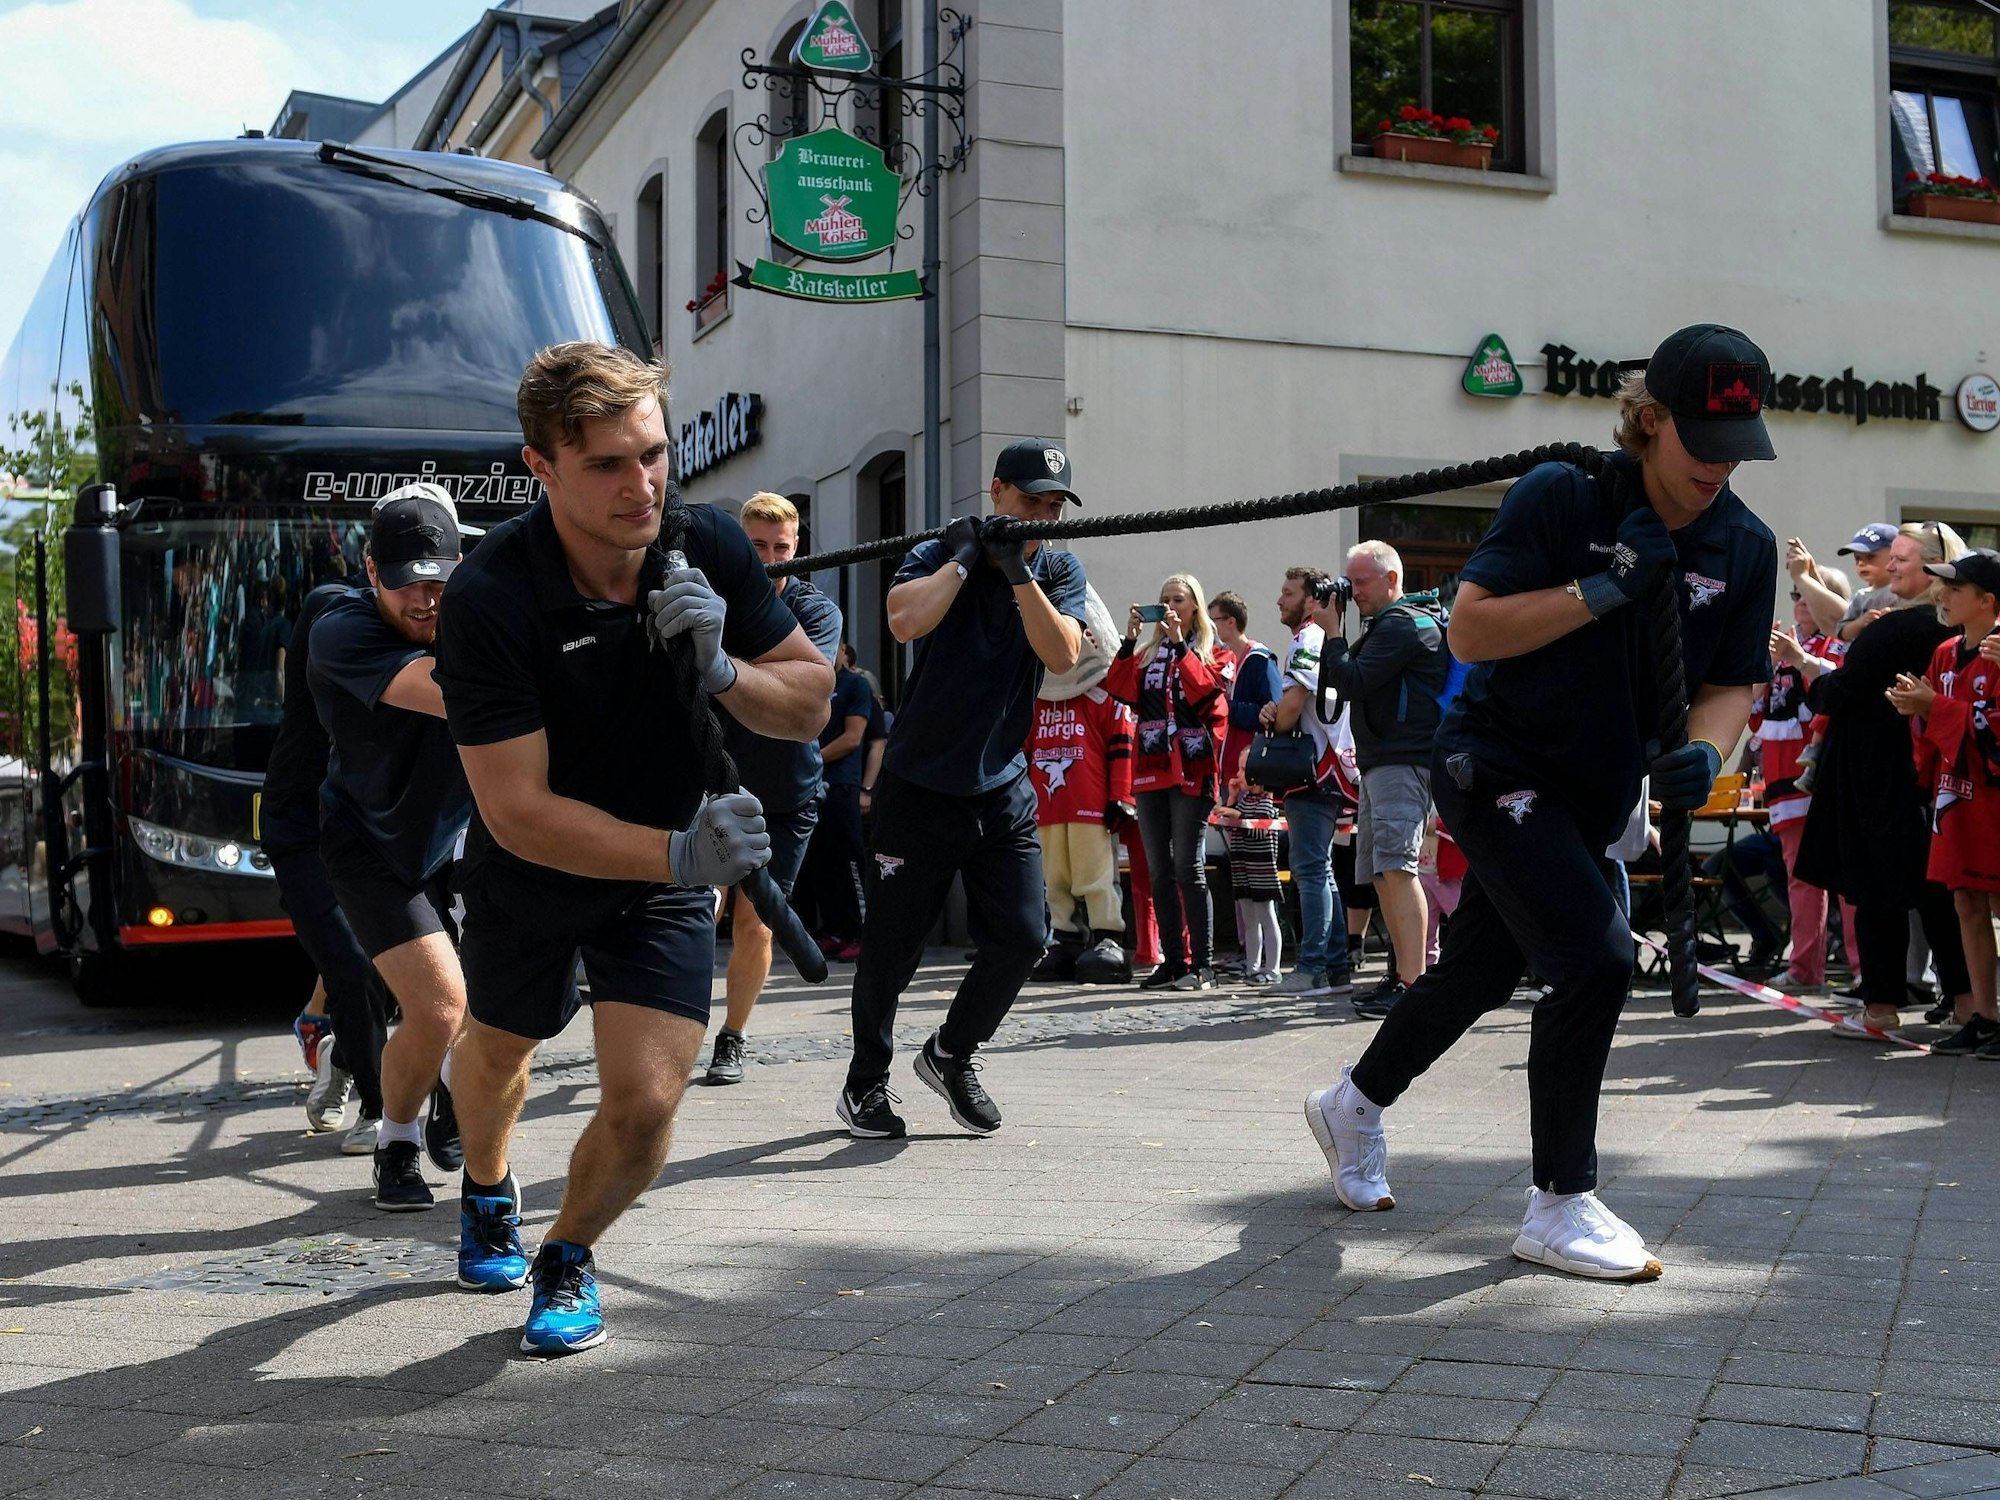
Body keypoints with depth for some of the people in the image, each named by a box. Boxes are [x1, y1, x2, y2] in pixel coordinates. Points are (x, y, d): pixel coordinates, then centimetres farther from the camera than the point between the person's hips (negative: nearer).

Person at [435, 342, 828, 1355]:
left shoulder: (709, 548, -19)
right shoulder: (488, 599, -31)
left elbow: (810, 706, -10)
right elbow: (518, 812, -33)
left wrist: (721, 669, -30)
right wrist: (676, 852, -43)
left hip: (662, 885, 1)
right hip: (528, 878, -1)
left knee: (644, 1103, -14)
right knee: (498, 1052, 26)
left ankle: (567, 1256, 20)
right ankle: (487, 1194, 61)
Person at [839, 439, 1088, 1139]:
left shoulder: (1059, 570, 6)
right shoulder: (935, 556, -3)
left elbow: (1062, 653, -12)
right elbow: (905, 621, -25)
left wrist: (1017, 570, -19)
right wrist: (967, 555, -16)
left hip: (1003, 791, 3)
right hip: (919, 787, -3)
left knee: (1021, 937, -5)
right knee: (891, 945, 3)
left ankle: (950, 1055, 20)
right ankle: (865, 1082, 23)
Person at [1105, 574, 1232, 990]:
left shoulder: (1212, 652, 7)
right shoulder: (1149, 654, 18)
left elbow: (1205, 690, -14)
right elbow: (1121, 690, 1)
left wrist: (1181, 644, -14)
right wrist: (1129, 640, -5)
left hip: (1191, 771, -5)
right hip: (1151, 770, 5)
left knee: (1188, 868, -9)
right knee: (1159, 871, 6)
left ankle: (1202, 964, -6)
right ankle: (1172, 962, 11)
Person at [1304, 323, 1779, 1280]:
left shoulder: (1745, 546, -1)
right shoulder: (1561, 498, -16)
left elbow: (1732, 683, 5)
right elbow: (1470, 629, -19)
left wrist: (1702, 751, -17)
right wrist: (1605, 588, -26)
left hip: (1597, 799, 7)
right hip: (1497, 764, -7)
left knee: (1483, 971, 17)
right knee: (1595, 959, -20)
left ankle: (1354, 1104, 42)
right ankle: (1559, 1209, -7)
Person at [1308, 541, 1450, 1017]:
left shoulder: (1404, 623, -9)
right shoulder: (1384, 625, 24)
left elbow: (1351, 682, -16)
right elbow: (1331, 681, 25)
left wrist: (1333, 631, -3)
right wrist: (1334, 631, 13)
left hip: (1403, 762, -11)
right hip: (1379, 763, 11)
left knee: (1396, 866, -19)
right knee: (1381, 873, 12)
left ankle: (1412, 983, -24)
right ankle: (1403, 972, 17)